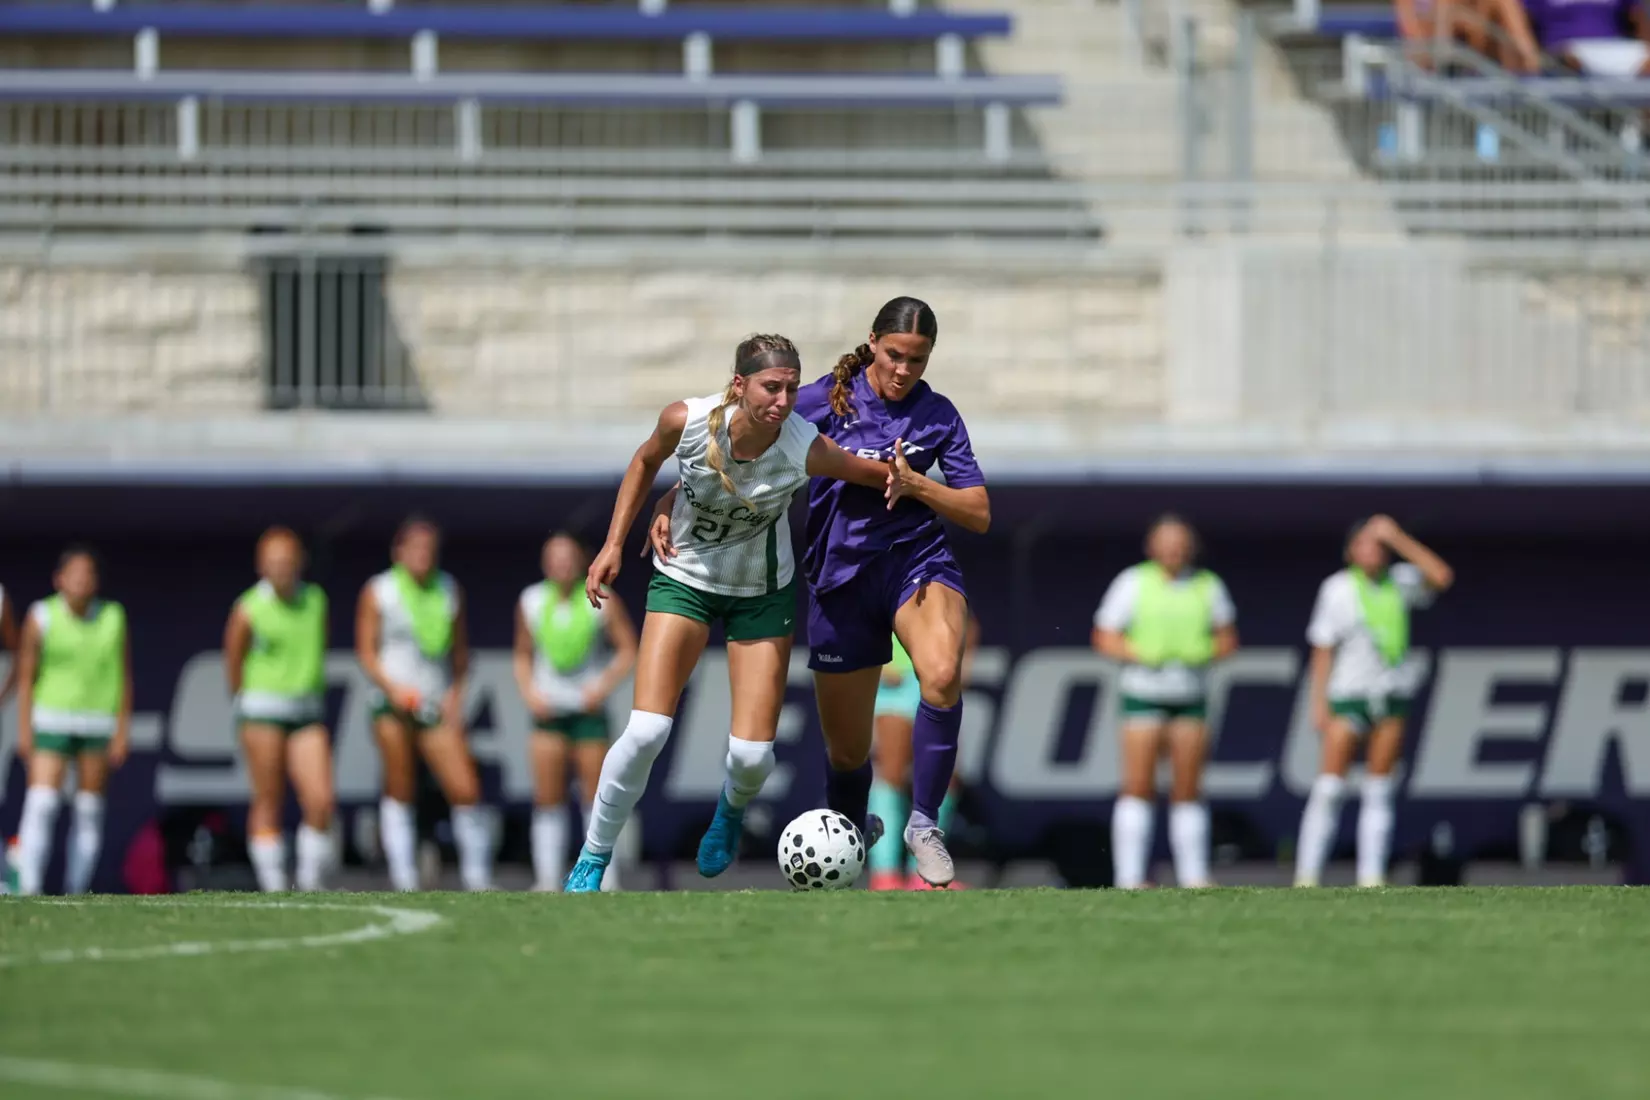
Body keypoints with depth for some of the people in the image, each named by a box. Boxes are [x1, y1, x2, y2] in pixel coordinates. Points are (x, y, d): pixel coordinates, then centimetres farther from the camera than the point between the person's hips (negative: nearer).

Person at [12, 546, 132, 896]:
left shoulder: (113, 618, 3)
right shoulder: (41, 617, -3)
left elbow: (123, 678, 5)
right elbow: (26, 675, -2)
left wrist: (123, 731, -1)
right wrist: (24, 729, -8)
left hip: (99, 725, 2)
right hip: (51, 720, -2)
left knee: (90, 811, 3)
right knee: (41, 804, -14)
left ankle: (77, 891, 10)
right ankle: (28, 889, -18)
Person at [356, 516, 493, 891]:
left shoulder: (450, 590, 12)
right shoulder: (378, 592, 3)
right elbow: (366, 650, 2)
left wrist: (457, 693, 4)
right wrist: (392, 687, -13)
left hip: (439, 705, 2)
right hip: (395, 704, -2)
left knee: (466, 791, -8)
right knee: (399, 793, -3)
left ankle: (478, 878, 1)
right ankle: (404, 881, -1)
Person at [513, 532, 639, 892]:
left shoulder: (601, 601, -3)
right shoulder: (531, 602, 6)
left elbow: (627, 650, 0)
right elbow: (523, 655, 16)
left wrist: (604, 685, -13)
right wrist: (529, 692, 0)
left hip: (589, 709, -2)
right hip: (548, 710, 2)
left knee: (596, 794, -4)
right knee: (547, 798, -4)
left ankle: (605, 879, 2)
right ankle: (547, 880, -3)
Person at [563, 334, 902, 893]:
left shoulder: (807, 449, -28)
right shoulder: (687, 421, -26)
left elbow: (878, 475, -7)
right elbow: (647, 460, -2)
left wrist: (897, 481, -25)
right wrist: (613, 544, -2)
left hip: (762, 592, 0)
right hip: (683, 579, 0)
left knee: (752, 754, -7)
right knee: (646, 731, -17)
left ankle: (731, 810, 33)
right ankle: (592, 859, 4)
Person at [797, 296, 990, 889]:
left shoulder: (938, 416, -1)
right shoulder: (827, 400, -5)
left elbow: (979, 515, 0)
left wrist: (915, 484, -16)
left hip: (917, 559, 0)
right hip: (841, 574, 0)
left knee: (942, 675, -35)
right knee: (847, 751, 8)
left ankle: (924, 824, -20)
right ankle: (853, 829, 43)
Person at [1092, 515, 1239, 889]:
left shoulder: (1208, 586, 6)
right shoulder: (1133, 583, 0)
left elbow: (1227, 640, 14)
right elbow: (1104, 638, 1)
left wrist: (1203, 655, -6)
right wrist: (1143, 655, -15)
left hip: (1191, 694, 2)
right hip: (1144, 691, -2)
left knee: (1188, 791, 3)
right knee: (1138, 786, -9)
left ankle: (1193, 876, 7)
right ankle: (1129, 876, -10)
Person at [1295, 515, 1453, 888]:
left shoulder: (1400, 582, 4)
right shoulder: (1337, 588, -3)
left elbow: (1441, 577, -10)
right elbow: (1323, 649, -2)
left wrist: (1399, 539, -13)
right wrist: (1319, 702, -7)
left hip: (1392, 694, 3)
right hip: (1349, 693, -3)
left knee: (1379, 789, 3)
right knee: (1330, 785, -9)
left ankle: (1371, 876, 3)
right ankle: (1307, 875, -8)